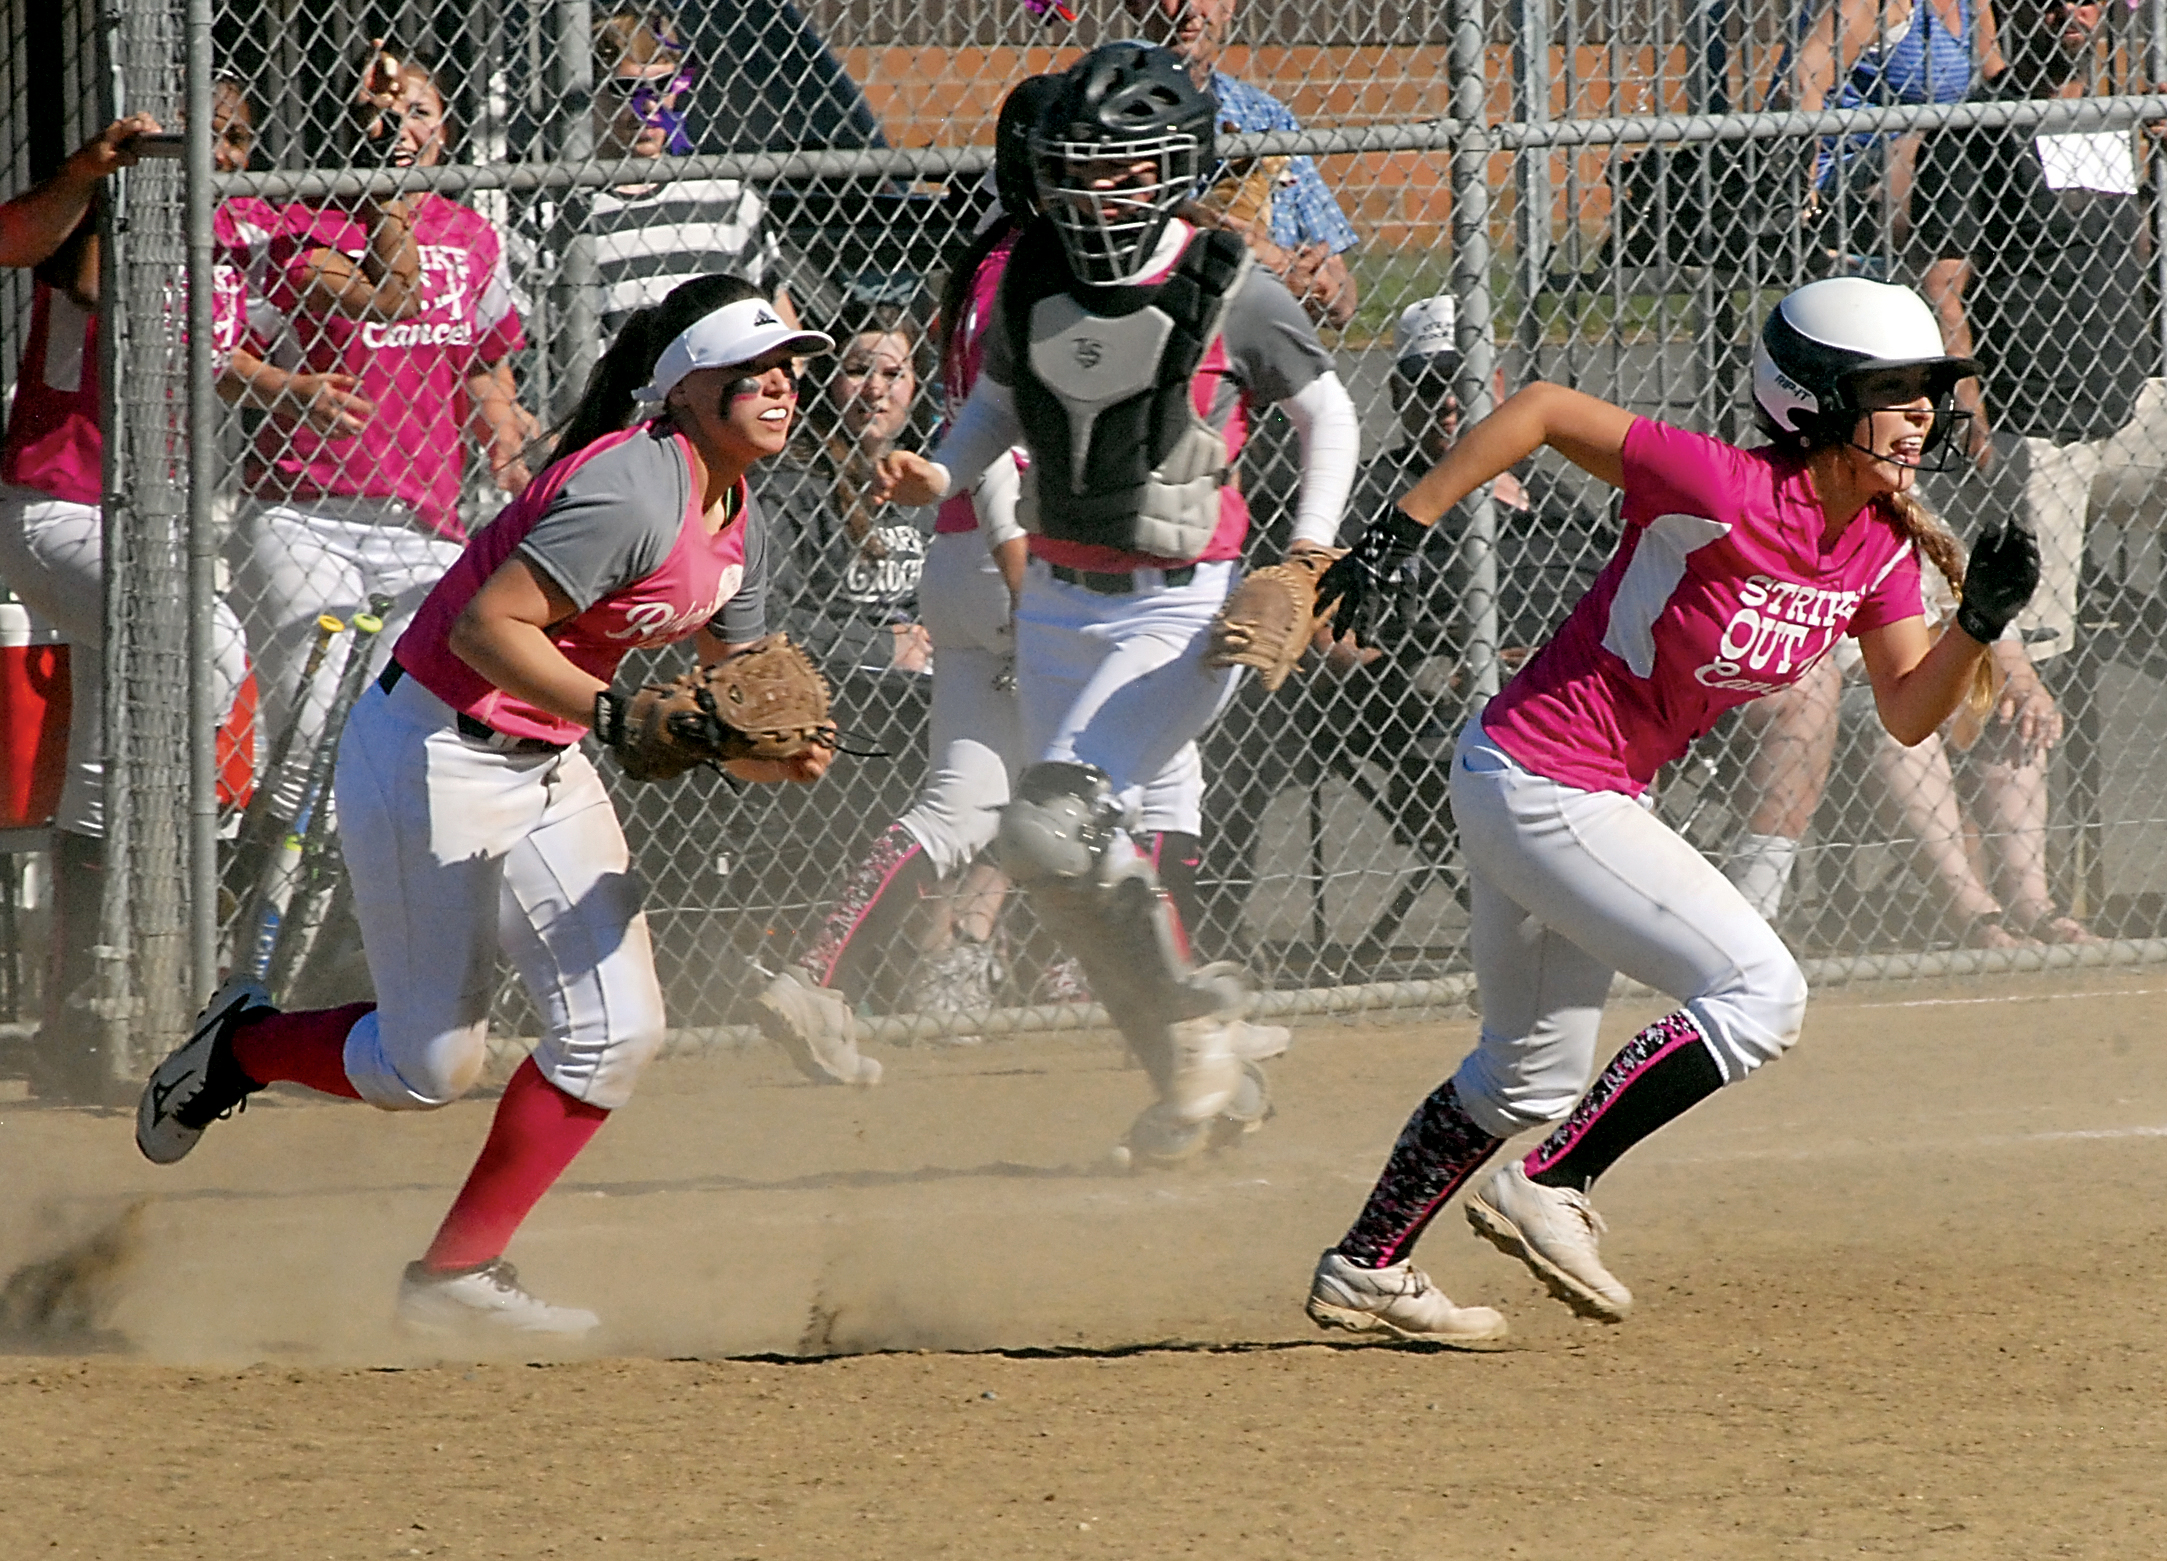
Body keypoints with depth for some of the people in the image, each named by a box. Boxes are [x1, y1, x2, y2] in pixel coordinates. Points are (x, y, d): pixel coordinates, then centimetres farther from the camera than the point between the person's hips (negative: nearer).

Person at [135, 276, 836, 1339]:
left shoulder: (738, 529, 5)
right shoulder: (632, 488, -24)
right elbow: (486, 626, -29)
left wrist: (780, 755, -11)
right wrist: (619, 716, -35)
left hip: (546, 770, 9)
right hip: (432, 761, -9)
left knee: (618, 1030, -1)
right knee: (428, 1068, -1)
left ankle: (458, 1271, 10)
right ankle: (239, 1047, 28)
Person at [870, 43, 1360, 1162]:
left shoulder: (1232, 294, -12)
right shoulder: (1032, 278, 1)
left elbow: (1327, 414, 1)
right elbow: (999, 403, 17)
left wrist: (1311, 550, -9)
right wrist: (939, 476, -1)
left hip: (1181, 608, -6)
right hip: (1057, 600, 6)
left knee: (1052, 834, -20)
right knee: (1140, 850, 9)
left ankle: (1196, 1018, -3)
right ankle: (1212, 1084, 21)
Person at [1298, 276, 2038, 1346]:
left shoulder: (1883, 545, 1)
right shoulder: (1727, 494, -24)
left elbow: (1908, 713, 3)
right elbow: (1542, 408, -19)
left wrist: (1980, 623, -16)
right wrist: (1394, 535, -17)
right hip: (1540, 784, -10)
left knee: (1532, 1073, 20)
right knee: (1760, 994, -15)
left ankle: (1363, 1270, 33)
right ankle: (1550, 1189, -9)